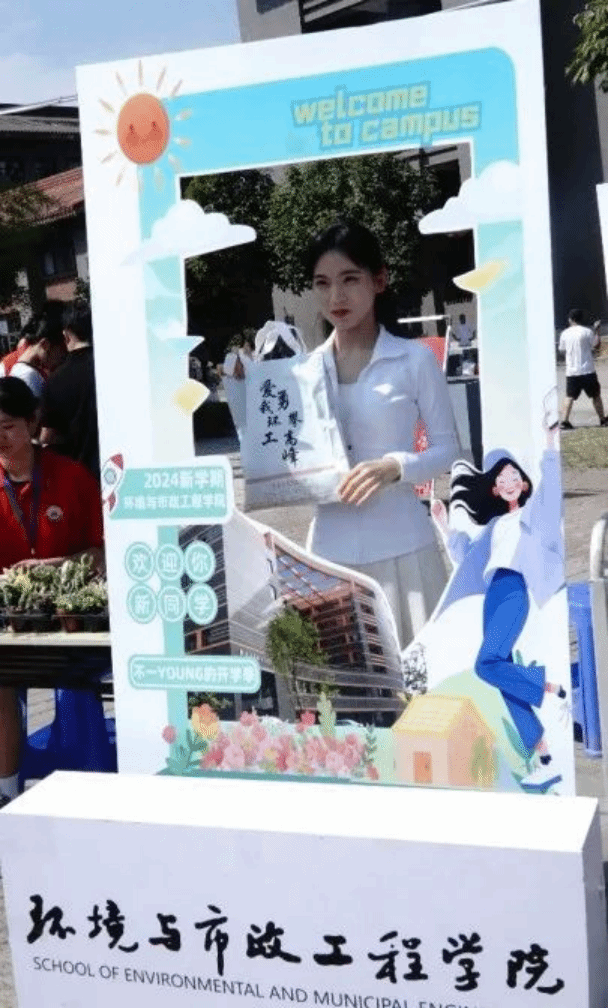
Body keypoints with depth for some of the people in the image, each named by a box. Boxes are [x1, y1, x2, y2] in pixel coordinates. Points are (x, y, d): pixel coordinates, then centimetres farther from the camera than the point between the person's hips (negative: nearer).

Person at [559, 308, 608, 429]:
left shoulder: (565, 333, 3)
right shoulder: (587, 332, -6)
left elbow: (562, 350, 13)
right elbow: (596, 344, -3)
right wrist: (597, 332, 9)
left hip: (571, 371, 2)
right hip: (587, 370, -2)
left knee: (570, 397, 3)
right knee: (595, 395, 11)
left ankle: (564, 421, -8)